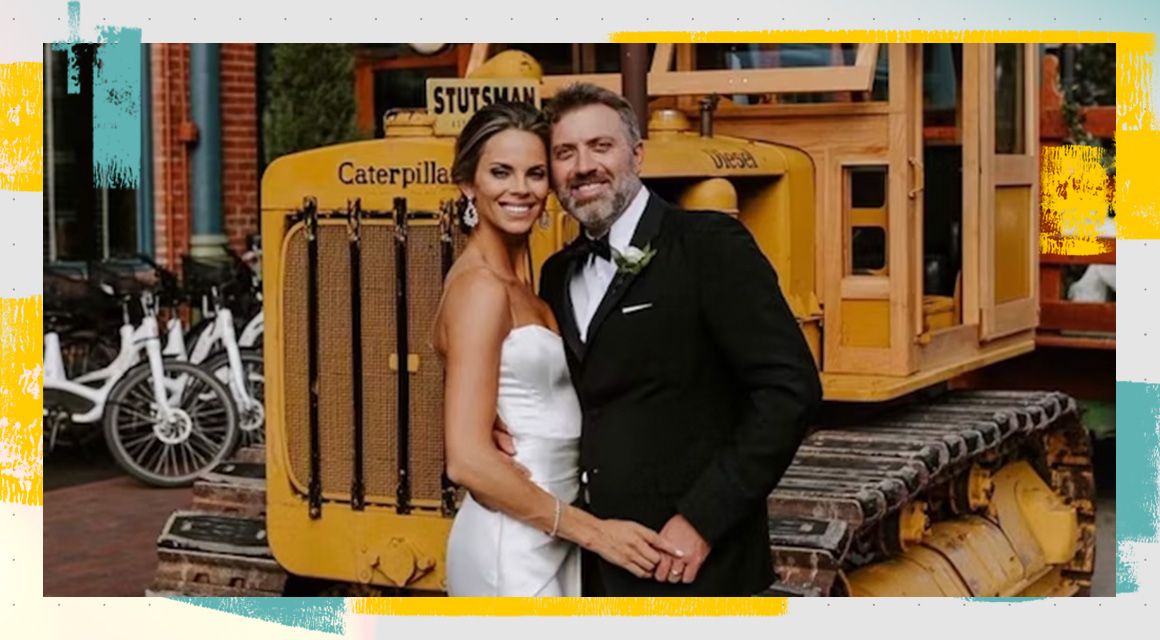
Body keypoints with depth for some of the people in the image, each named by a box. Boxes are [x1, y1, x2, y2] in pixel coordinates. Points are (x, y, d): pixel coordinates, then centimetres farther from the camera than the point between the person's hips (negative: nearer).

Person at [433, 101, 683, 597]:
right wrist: (592, 531, -18)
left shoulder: (513, 284, 13)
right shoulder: (481, 287, -15)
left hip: (542, 543, 9)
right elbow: (468, 460, -22)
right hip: (513, 549, -9)